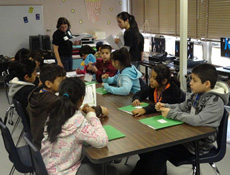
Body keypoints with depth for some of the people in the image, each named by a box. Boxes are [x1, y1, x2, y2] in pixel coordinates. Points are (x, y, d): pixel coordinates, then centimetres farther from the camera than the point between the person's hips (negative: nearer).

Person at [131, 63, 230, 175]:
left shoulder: (216, 101, -22)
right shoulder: (197, 94, 3)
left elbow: (197, 120, -33)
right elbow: (182, 107, 14)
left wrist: (171, 114, -24)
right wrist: (165, 107, -6)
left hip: (199, 145, -7)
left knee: (159, 152, -19)